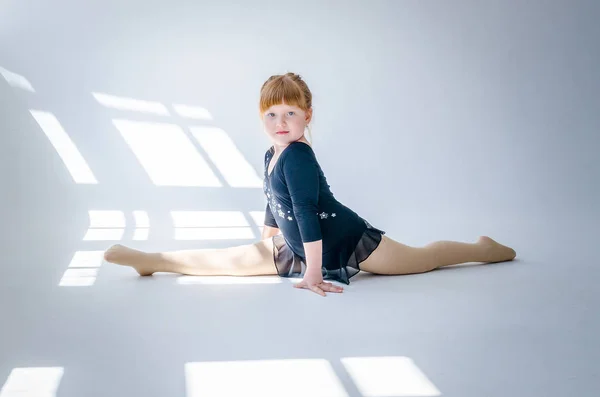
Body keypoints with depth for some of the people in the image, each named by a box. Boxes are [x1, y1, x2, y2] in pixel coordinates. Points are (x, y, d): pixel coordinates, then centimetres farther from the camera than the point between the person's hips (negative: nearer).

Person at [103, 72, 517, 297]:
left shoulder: (298, 156, -29)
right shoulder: (272, 155, 0)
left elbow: (308, 214, -32)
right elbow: (274, 206, 16)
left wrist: (314, 273, -31)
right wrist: (265, 248, 27)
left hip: (350, 241, -7)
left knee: (422, 257, 12)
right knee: (233, 259, 1)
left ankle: (483, 248, 34)